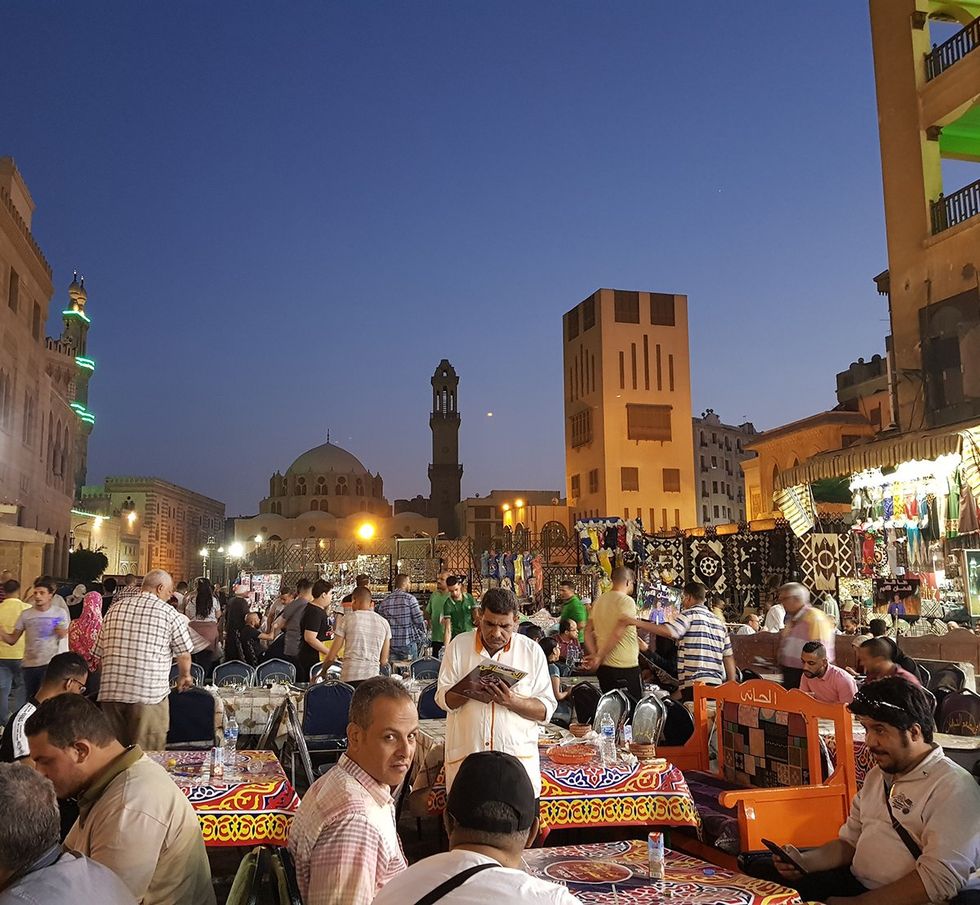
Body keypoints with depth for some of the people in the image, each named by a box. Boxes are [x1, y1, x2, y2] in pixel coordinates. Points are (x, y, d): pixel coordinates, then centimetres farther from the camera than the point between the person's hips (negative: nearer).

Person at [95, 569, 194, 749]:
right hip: (150, 694, -5)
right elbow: (184, 653, 5)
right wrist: (184, 676, 25)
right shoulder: (168, 613, 0)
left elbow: (101, 652, 16)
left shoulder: (115, 608, 13)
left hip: (110, 693, 5)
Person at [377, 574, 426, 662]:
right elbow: (418, 621, -9)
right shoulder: (410, 598, -8)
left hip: (390, 644, 4)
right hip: (408, 643, -4)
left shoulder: (384, 601, 5)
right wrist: (422, 635, 9)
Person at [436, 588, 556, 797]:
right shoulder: (459, 645, 4)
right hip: (464, 756, 1)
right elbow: (442, 699, 4)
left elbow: (547, 709, 0)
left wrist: (512, 701, -17)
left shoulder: (532, 651, 2)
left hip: (518, 756, 0)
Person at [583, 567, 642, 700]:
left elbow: (588, 630, 9)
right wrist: (599, 657, -13)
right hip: (626, 667, -7)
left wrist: (595, 654, 4)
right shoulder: (627, 601, -12)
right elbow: (617, 633, -20)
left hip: (603, 667, 7)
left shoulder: (598, 600, 10)